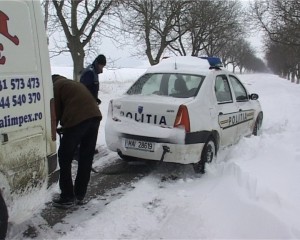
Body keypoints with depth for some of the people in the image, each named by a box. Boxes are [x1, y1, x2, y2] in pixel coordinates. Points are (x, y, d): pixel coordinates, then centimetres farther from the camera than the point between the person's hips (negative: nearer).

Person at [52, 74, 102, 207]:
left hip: (76, 120, -7)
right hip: (95, 116, 7)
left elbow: (56, 112, 7)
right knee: (86, 159, 14)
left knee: (65, 158, 7)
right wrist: (65, 128, 33)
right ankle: (79, 196, 23)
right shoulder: (73, 83, 34)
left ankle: (67, 197, 12)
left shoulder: (56, 86, 13)